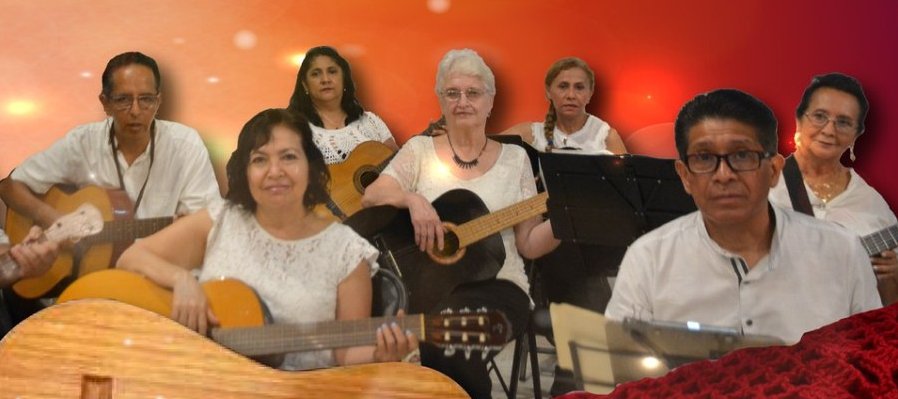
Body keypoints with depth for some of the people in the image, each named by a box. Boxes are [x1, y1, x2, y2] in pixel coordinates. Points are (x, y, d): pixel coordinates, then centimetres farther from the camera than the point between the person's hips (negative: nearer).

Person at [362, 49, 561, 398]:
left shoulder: (515, 158, 10)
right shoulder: (420, 150, 10)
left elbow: (529, 244, 7)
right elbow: (371, 197, -3)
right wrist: (412, 199, -22)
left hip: (497, 286, -1)